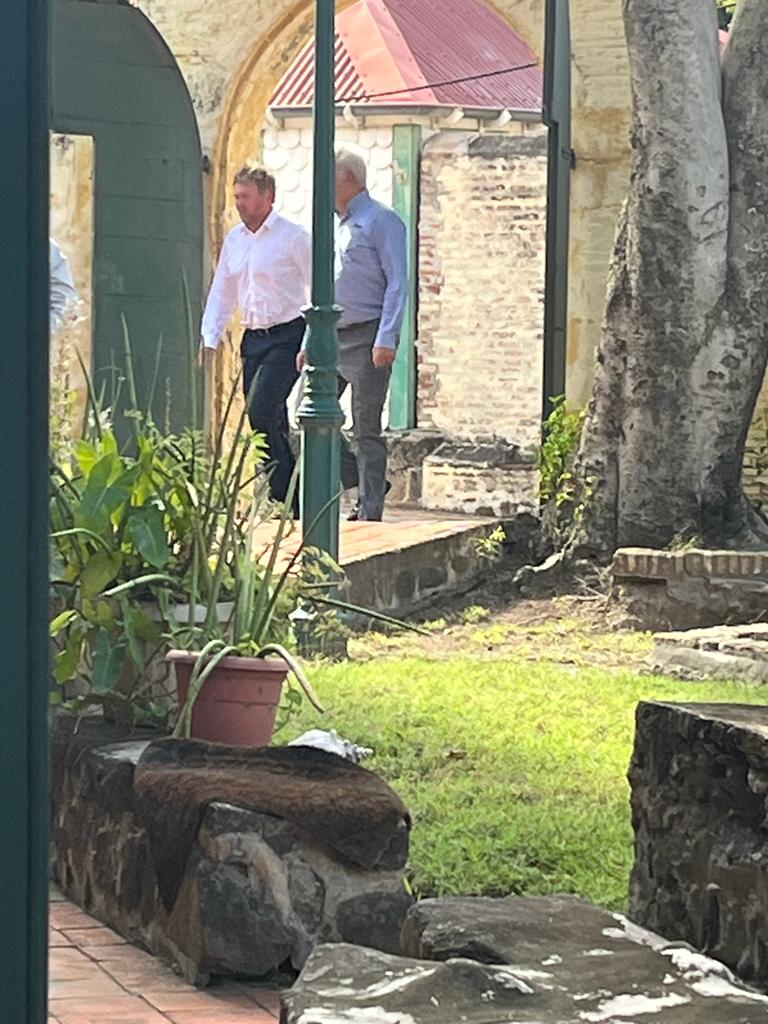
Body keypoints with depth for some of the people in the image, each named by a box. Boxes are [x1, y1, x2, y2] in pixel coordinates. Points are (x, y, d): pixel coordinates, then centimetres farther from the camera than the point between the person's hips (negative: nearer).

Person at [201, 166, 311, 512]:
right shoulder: (234, 240, 13)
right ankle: (288, 498, 12)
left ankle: (285, 497, -12)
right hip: (253, 338, 7)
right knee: (264, 419, 5)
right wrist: (210, 337, 8)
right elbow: (222, 292, 18)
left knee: (262, 412, -18)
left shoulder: (293, 237, -6)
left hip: (286, 337, -7)